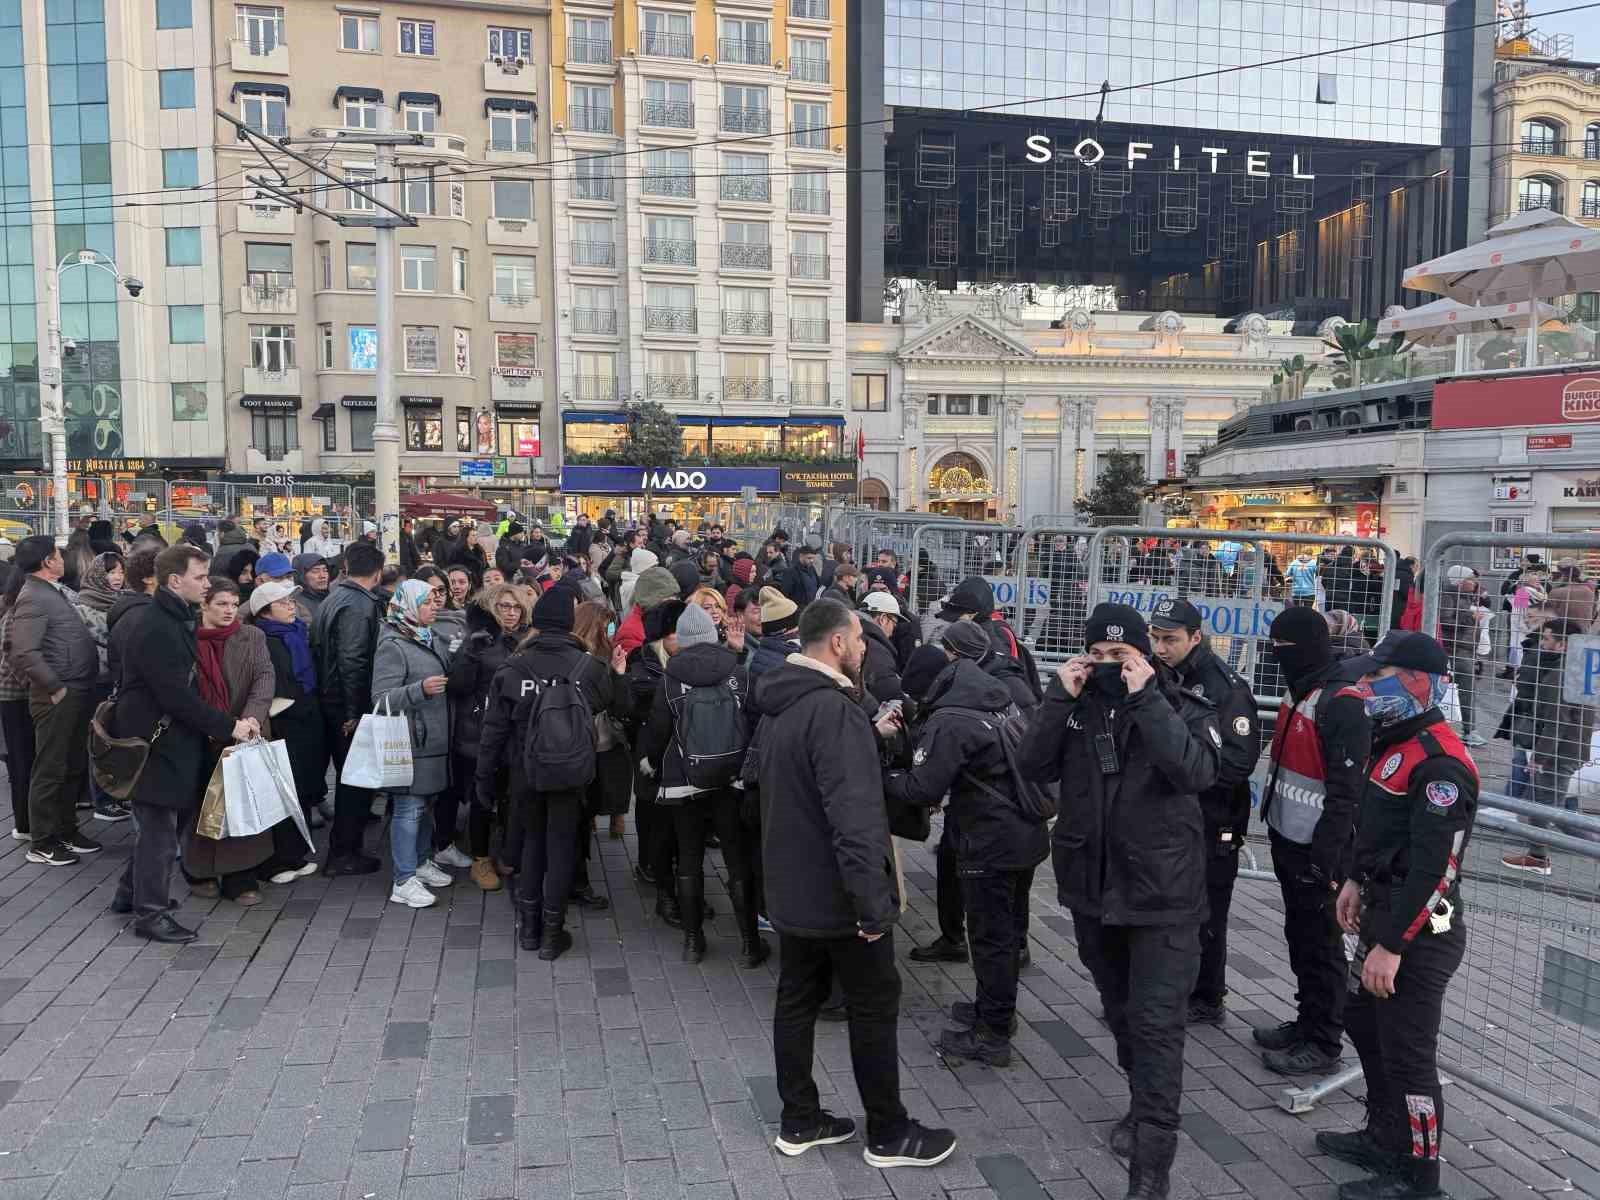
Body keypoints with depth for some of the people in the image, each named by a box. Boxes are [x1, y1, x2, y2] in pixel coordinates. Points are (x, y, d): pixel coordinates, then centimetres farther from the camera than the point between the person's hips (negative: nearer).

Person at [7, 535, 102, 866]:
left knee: (74, 767, 18)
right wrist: (55, 688, -18)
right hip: (58, 698, -9)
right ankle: (42, 844, 11)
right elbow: (24, 653, -25)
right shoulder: (33, 598, -16)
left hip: (76, 694, 9)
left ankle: (66, 830, 31)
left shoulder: (54, 592, 13)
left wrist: (78, 689, 12)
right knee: (50, 770, 1)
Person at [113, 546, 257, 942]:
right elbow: (176, 696, -25)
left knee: (156, 823, 20)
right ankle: (150, 914, 12)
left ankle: (131, 894, 35)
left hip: (172, 738, 10)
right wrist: (228, 726, -19)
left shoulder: (176, 619, 11)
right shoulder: (154, 628, -22)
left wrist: (232, 722, 6)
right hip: (154, 742, -10)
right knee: (159, 828, 0)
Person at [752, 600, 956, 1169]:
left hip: (791, 887, 9)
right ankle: (889, 1135, 19)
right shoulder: (834, 708, -24)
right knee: (874, 1008, 6)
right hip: (838, 893, -9)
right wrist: (874, 899, -28)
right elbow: (853, 814, -30)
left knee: (797, 1000, 16)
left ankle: (800, 1121, 28)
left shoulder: (777, 704, 7)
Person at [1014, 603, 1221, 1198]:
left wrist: (1146, 699, -27)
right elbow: (1033, 767, -9)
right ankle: (1144, 1105, 43)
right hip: (1091, 887, 5)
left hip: (1161, 894, -4)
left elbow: (1197, 772, -27)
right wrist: (1058, 697, -18)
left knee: (1156, 1022, -4)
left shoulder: (1183, 707, -9)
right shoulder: (1076, 705, 1)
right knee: (1120, 1011, 21)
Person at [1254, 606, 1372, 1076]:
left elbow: (1345, 791, -22)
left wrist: (1325, 858, -21)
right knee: (1299, 935, 19)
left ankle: (1323, 1044, 16)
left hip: (1318, 848, -9)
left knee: (1320, 944, 3)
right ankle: (1307, 1022, 34)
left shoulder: (1343, 702, -21)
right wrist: (1273, 824, 22)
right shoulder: (1298, 690, 9)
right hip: (1287, 839, 9)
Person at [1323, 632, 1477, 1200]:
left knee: (1406, 1051, 1)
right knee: (1365, 1023, 22)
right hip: (1383, 908, 10)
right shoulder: (1393, 740, 9)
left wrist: (1392, 945, -24)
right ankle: (1385, 1137, 40)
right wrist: (1356, 881, 22)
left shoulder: (1440, 763, -24)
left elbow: (1434, 868, -26)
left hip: (1419, 926, -10)